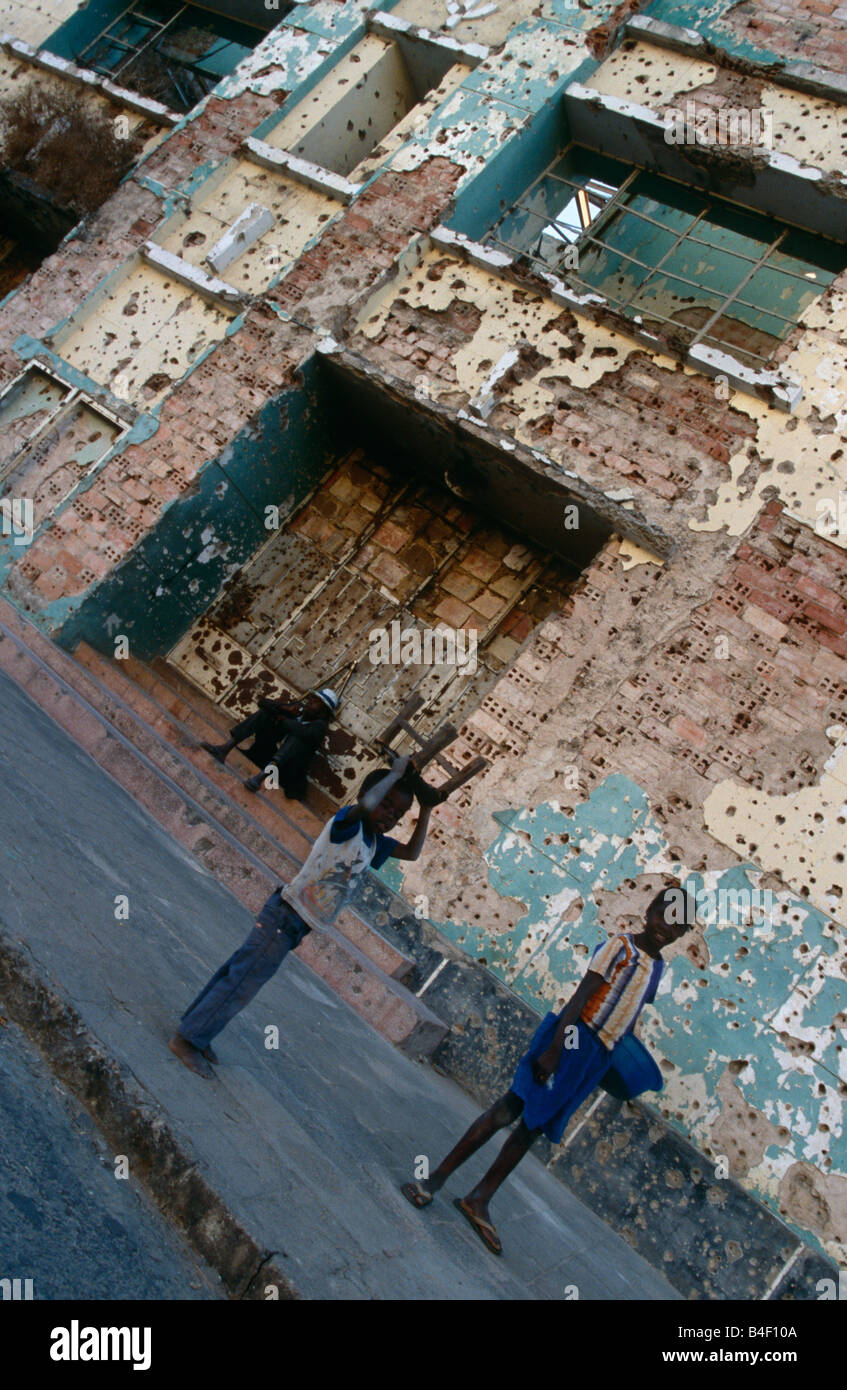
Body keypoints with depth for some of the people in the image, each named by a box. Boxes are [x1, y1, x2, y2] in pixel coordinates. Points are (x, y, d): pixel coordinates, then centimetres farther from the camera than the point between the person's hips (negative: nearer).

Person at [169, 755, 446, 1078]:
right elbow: (366, 803, -37)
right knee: (243, 982, -2)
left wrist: (425, 811, 10)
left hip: (295, 926, 9)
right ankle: (187, 1039, 11)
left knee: (241, 970, 17)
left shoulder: (375, 842, 10)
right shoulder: (347, 822, -16)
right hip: (285, 915, -9)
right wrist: (396, 772, -24)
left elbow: (412, 852, 18)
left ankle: (194, 1032, 28)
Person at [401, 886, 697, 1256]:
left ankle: (478, 1201, 16)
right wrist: (554, 1048, -21)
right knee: (509, 1109, -9)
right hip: (572, 1040, -6)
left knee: (533, 1127, 9)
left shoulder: (657, 966, 13)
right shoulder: (620, 946, -9)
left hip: (596, 1059, 6)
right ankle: (435, 1179, -1)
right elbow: (582, 996, -15)